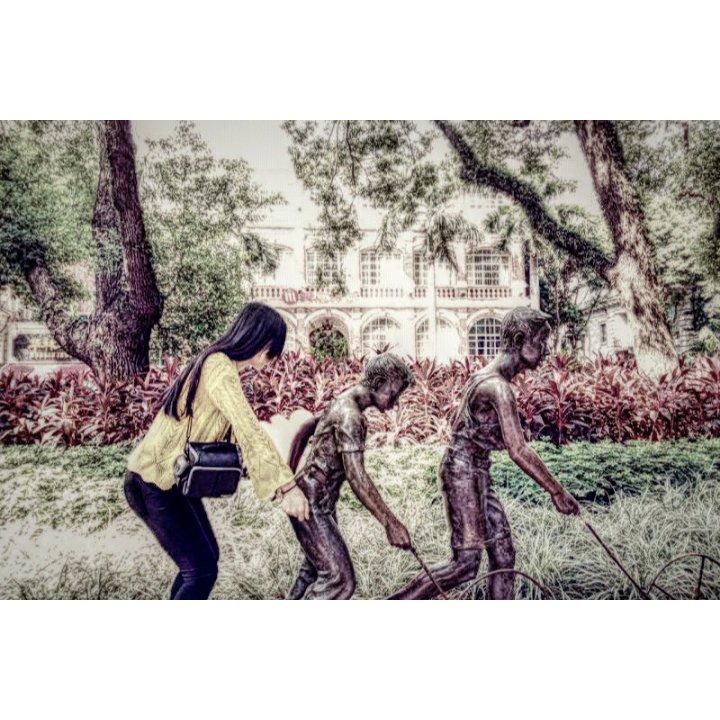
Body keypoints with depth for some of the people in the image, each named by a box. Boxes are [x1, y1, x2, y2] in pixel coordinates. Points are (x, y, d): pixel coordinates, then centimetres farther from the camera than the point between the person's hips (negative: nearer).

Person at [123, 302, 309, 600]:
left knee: (206, 556, 18)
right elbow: (249, 430, -30)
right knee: (202, 569, -5)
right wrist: (286, 486, -30)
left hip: (175, 479, 10)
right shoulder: (219, 366, -22)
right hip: (154, 483, -10)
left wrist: (278, 479, -2)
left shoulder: (220, 364, 8)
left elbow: (239, 429, 9)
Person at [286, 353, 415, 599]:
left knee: (315, 570, 22)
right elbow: (356, 476, -28)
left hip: (320, 501, 10)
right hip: (312, 503, -10)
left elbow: (304, 431, 20)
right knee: (339, 579, -12)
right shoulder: (350, 415, -23)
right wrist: (390, 523, -26)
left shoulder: (343, 402, 9)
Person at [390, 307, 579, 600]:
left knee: (504, 556, 9)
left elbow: (457, 423, 19)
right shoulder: (498, 387, -21)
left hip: (475, 474, 10)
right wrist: (557, 491, -15)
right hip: (464, 473, -10)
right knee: (466, 563, -7)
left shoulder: (485, 375, 10)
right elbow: (519, 452, -22)